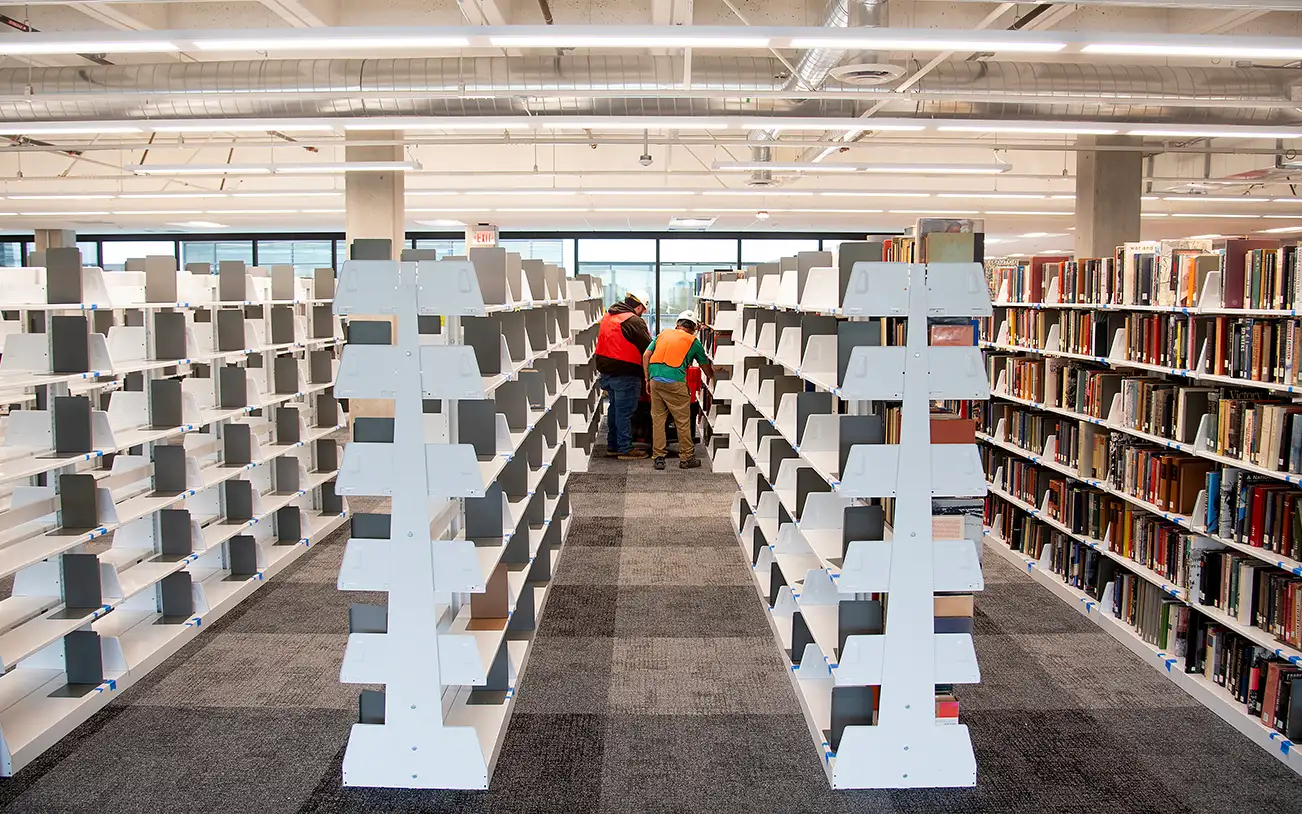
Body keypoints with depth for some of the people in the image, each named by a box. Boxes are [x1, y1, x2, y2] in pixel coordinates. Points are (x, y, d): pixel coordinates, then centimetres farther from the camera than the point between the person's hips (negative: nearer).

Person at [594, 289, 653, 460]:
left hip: (606, 370, 9)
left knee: (615, 408, 18)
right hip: (625, 374, -9)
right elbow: (648, 347, -13)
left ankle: (612, 446, 25)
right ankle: (625, 449, 5)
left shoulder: (608, 316, 12)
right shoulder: (633, 321, -16)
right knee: (624, 411, -1)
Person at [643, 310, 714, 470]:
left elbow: (646, 355, 11)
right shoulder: (693, 341, 13)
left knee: (657, 419, 11)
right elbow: (707, 370, 22)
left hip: (655, 379, 4)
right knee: (683, 421, 6)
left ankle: (658, 457, 13)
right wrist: (713, 374, 43)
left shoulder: (663, 334, 21)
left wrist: (647, 379, 15)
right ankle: (686, 458, 13)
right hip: (675, 382, -4)